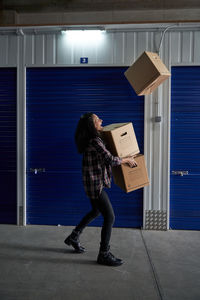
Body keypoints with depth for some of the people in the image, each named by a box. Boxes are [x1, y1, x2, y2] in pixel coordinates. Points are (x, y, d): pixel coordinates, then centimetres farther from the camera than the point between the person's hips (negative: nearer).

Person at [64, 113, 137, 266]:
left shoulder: (94, 139, 10)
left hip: (95, 183, 10)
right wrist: (127, 160, -8)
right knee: (110, 217, -3)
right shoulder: (95, 141, -20)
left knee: (96, 211, 25)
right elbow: (111, 160, -24)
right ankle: (104, 254, 12)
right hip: (95, 184, -10)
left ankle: (74, 237, 39)